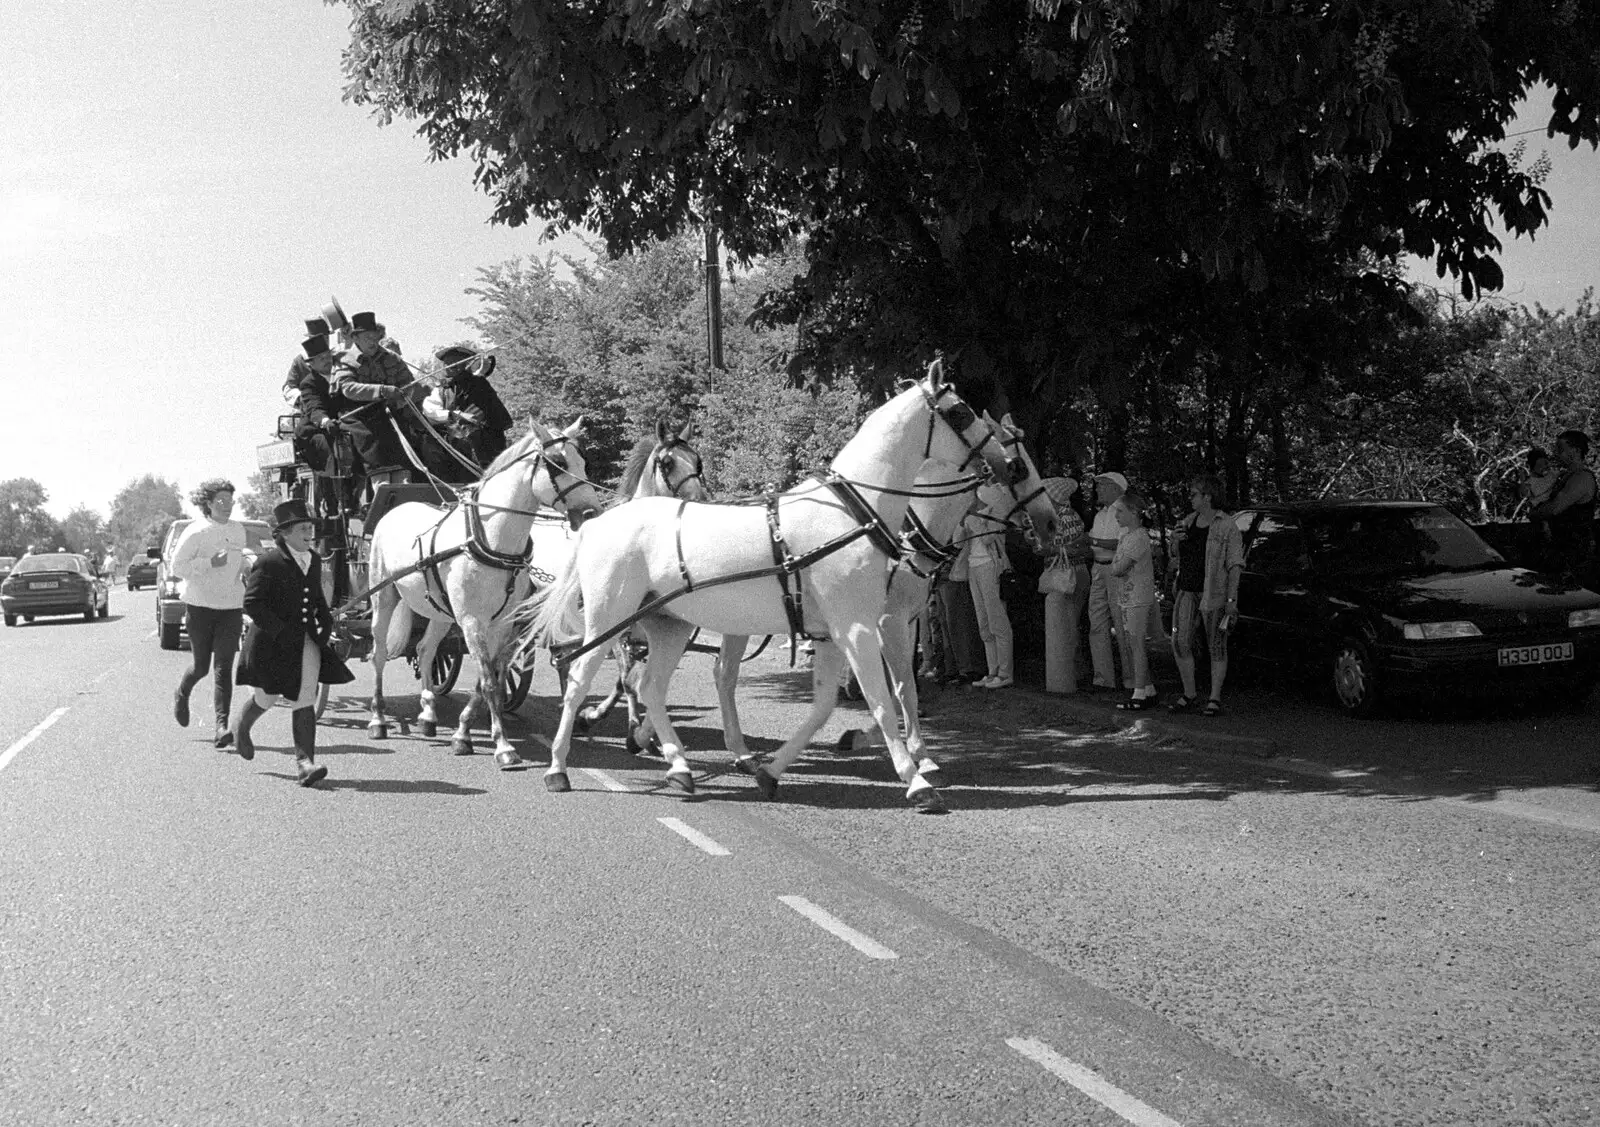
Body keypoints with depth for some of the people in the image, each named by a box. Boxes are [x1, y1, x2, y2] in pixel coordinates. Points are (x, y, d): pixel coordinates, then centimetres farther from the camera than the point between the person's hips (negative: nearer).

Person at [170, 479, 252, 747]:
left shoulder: (238, 530, 9)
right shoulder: (195, 532, -7)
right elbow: (177, 567, -9)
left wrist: (247, 564, 4)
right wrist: (210, 563, -20)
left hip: (231, 607, 3)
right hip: (200, 605, -3)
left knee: (223, 667, -6)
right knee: (201, 666, 5)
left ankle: (222, 726, -11)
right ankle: (181, 694, 40)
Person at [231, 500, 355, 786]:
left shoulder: (314, 561, 8)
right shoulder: (269, 562, -13)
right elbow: (251, 602, -16)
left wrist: (326, 623, 6)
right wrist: (280, 630, -21)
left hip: (306, 643, 5)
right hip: (272, 644, -5)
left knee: (305, 703, -4)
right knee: (267, 697, 12)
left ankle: (305, 762, -6)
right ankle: (242, 727, 45)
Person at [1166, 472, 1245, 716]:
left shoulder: (1227, 526, -9)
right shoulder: (1188, 521, 11)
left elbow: (1235, 565, -12)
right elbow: (1176, 554, 24)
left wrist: (1232, 599, -19)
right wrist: (1175, 540, 0)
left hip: (1214, 593, -6)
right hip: (1187, 591, 6)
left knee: (1216, 646, 1)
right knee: (1179, 642, 0)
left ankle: (1215, 699, 7)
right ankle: (1190, 694, 13)